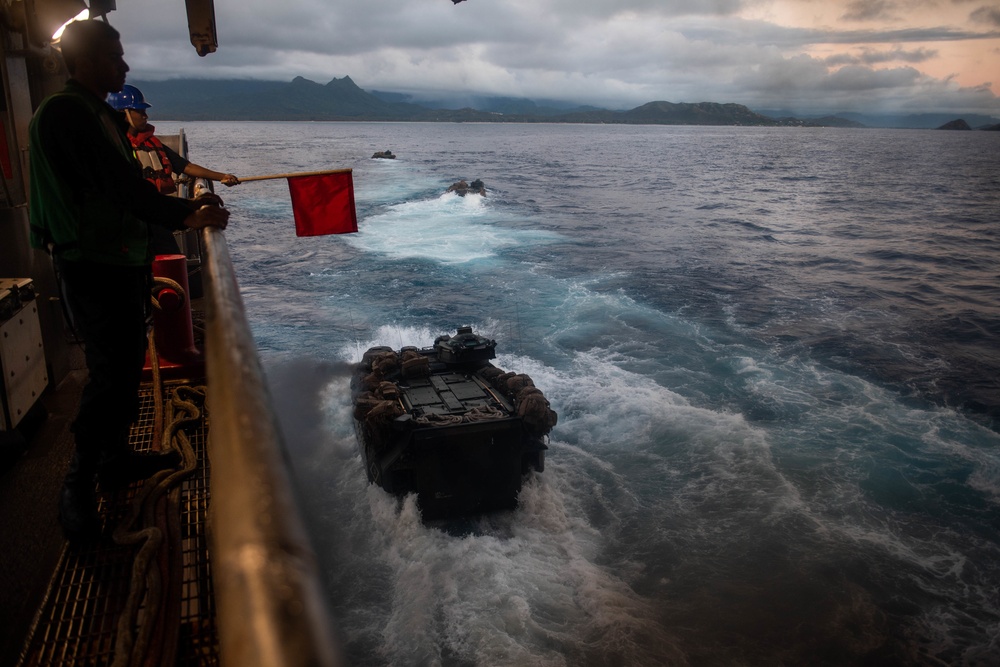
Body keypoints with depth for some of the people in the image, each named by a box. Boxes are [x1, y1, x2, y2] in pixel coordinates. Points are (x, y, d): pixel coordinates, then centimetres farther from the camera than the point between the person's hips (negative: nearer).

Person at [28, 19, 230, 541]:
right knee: (109, 370, -8)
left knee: (127, 362, 14)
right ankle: (79, 483, 6)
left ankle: (117, 458, 28)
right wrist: (182, 218, -22)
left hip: (123, 257, 10)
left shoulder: (105, 117, 17)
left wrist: (187, 206, 8)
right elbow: (120, 184, -22)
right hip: (90, 263, -10)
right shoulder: (62, 114, -14)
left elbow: (128, 186, 18)